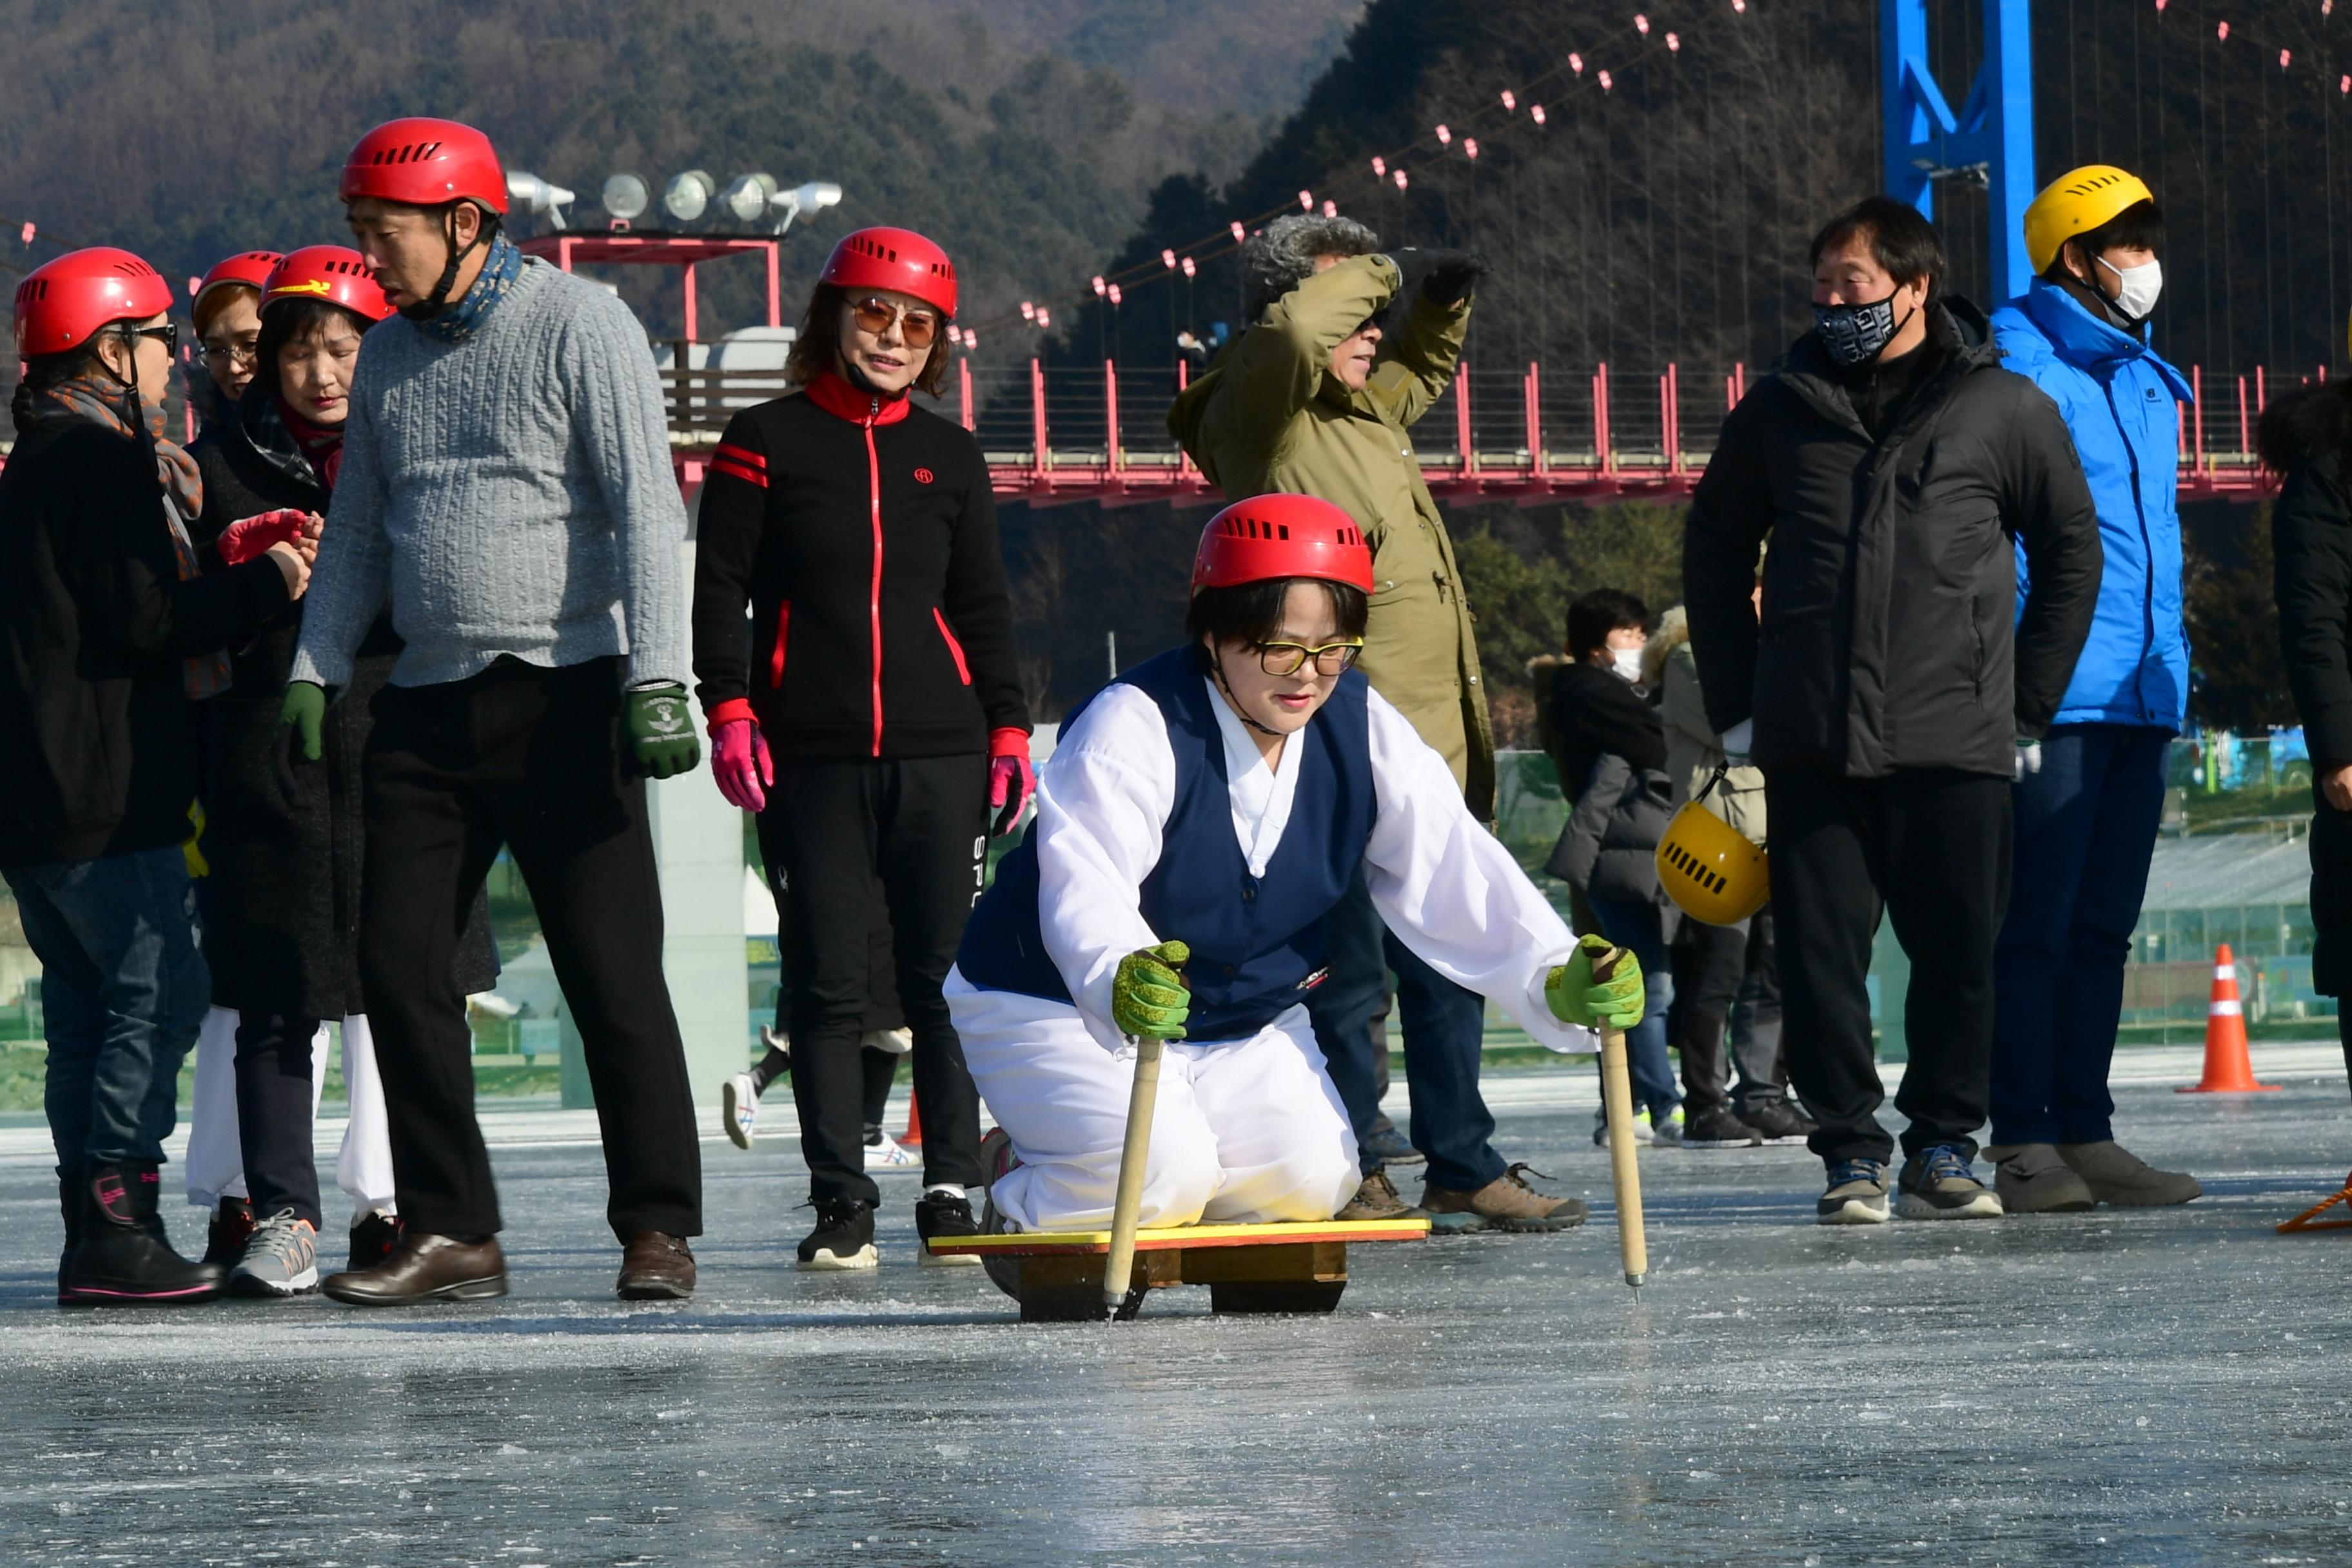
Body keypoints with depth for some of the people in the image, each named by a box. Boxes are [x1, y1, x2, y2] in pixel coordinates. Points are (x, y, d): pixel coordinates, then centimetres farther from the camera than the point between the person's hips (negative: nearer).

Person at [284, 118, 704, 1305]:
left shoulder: (578, 328, -4)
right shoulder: (387, 358, 15)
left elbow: (645, 508, -9)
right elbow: (357, 530, 23)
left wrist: (655, 679, -17)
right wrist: (314, 669, 11)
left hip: (563, 694, -6)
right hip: (427, 704, 6)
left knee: (611, 971, -6)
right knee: (398, 963, 0)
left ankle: (657, 1228, 2)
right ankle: (451, 1231, 7)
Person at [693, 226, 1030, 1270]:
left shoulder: (951, 456, 14)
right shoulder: (767, 441, 5)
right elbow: (720, 585, 2)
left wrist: (1008, 727, 11)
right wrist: (728, 709, -8)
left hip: (939, 754, 2)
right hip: (810, 760, -2)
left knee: (946, 980, -1)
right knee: (828, 985, -2)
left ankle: (952, 1195, 6)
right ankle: (841, 1204, 3)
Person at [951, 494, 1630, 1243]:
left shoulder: (1364, 728, -10)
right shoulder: (1130, 726, -28)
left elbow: (1453, 875, -17)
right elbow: (1085, 896, -40)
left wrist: (1556, 980, -35)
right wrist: (1122, 982, -64)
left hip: (1246, 1018, 6)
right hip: (1057, 1005, -6)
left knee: (1313, 1180, -14)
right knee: (1159, 1174, -26)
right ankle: (1022, 1189, 8)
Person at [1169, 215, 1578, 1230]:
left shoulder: (1364, 407, 17)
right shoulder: (1258, 414, -8)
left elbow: (1420, 369, 38)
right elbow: (1294, 332, -29)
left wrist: (1441, 301, 16)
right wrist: (1377, 273, -10)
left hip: (1434, 739, 9)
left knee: (1448, 963, 12)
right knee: (1350, 969, -3)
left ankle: (1460, 1163, 20)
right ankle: (1350, 1171, 6)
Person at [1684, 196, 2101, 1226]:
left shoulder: (2003, 409, 4)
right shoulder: (1782, 408, 9)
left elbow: (2069, 550, 10)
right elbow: (1715, 550, 18)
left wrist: (2028, 705, 5)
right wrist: (1735, 706, 11)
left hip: (1957, 743, -1)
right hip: (1809, 744, 2)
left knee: (1960, 951, 0)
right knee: (1821, 955, -1)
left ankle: (1943, 1145, 14)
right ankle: (1851, 1150, 9)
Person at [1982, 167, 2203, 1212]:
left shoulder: (2146, 379, 19)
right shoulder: (2019, 360, -7)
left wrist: (2174, 670, 19)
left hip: (2143, 690, 8)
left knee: (2104, 926, 10)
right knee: (2035, 923, -7)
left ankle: (2086, 1134, 14)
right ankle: (2022, 1143, -5)